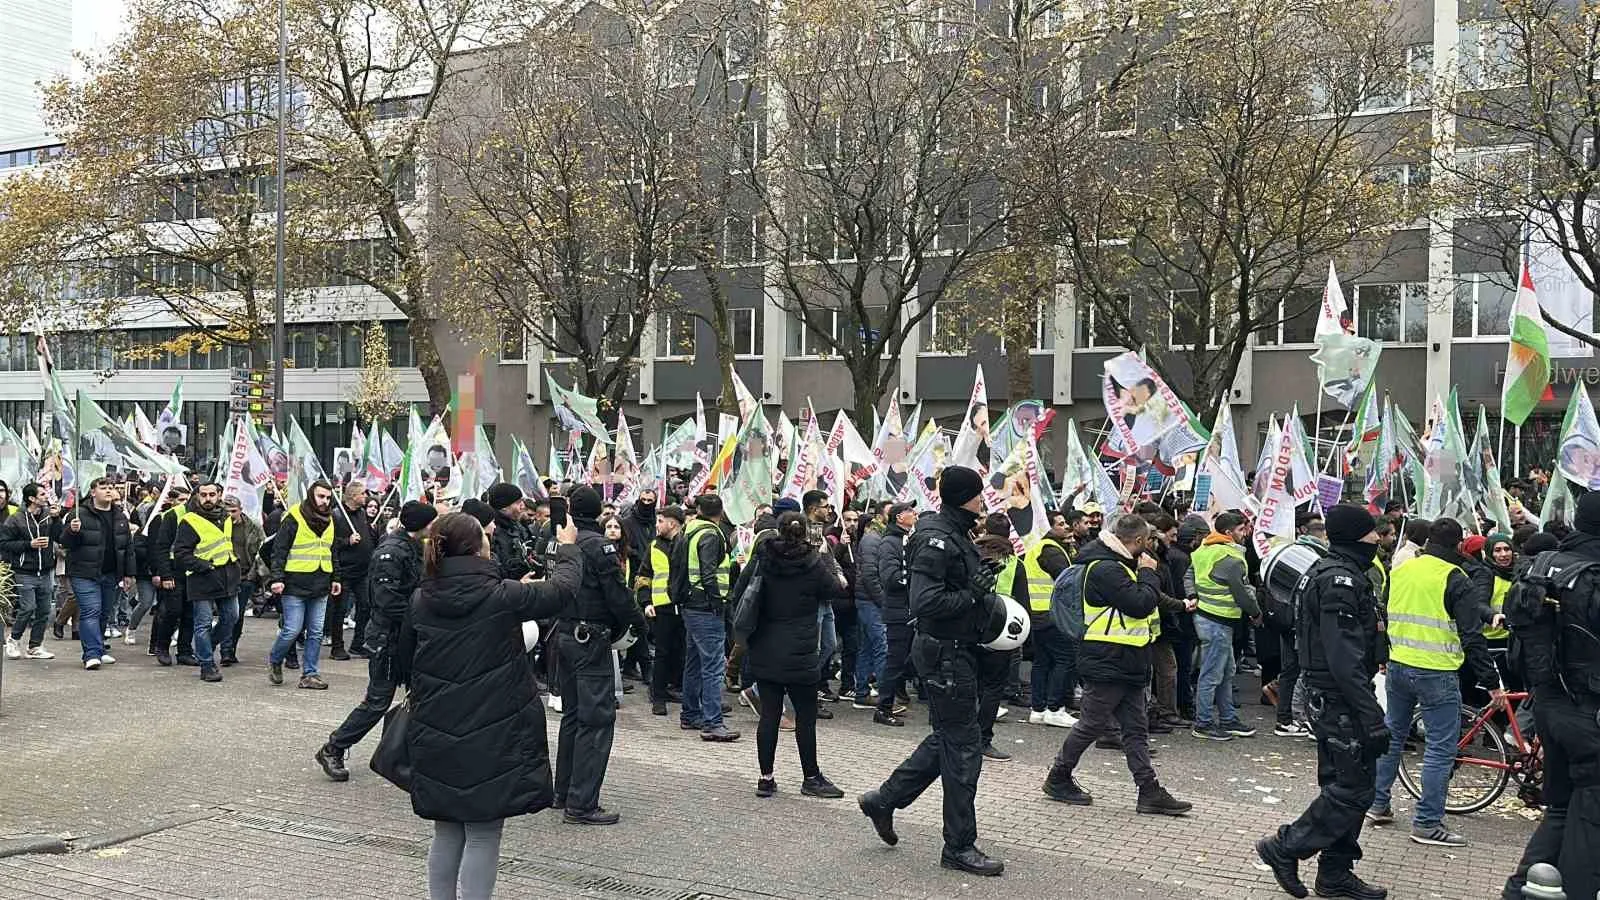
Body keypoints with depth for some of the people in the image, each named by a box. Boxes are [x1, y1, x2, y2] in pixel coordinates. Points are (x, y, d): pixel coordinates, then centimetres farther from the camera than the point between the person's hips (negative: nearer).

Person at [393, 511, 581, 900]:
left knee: (447, 832, 18)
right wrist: (568, 548, 20)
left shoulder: (422, 600, 0)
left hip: (436, 734, 5)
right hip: (491, 737, -5)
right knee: (483, 836, 3)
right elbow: (561, 589, 2)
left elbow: (403, 664, 12)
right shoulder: (502, 597, -13)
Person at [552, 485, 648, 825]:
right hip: (592, 639, -8)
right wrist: (638, 621, 0)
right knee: (597, 719, -5)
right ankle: (581, 804, -5)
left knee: (573, 714, 18)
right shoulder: (599, 546, -16)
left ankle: (564, 792, 26)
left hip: (564, 635, 8)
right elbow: (617, 593, -15)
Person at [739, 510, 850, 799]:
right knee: (806, 716, 6)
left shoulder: (763, 560, -1)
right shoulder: (812, 564, -10)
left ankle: (766, 778, 12)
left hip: (764, 653, 4)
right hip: (799, 655, -4)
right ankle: (811, 778, 15)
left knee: (769, 715, 8)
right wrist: (840, 581, 23)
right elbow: (834, 589, 6)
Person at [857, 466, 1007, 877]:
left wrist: (982, 593, 6)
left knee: (948, 739, 19)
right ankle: (960, 846, 10)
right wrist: (974, 596, -21)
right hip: (946, 653, -10)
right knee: (963, 747, -2)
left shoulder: (956, 535, 13)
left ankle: (883, 800, 30)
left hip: (958, 651, 10)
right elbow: (926, 601, -29)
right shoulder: (937, 540, -19)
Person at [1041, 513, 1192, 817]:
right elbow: (1140, 604, -24)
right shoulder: (1106, 569, -19)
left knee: (1136, 729, 9)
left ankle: (1150, 792, 11)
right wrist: (1149, 573, -10)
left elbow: (1148, 601, 22)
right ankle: (1058, 779, 16)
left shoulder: (1119, 565, 16)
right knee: (1091, 725, 1)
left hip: (1127, 665, 10)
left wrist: (1148, 573, 6)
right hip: (1106, 664, -10)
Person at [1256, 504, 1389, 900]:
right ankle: (1284, 847, 4)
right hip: (1340, 700, -11)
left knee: (1342, 784, 15)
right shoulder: (1340, 579, -19)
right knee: (1354, 790, -5)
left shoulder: (1328, 571, 14)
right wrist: (1372, 719, -25)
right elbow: (1345, 659, -25)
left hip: (1326, 698, 11)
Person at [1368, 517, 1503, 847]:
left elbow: (1384, 618, 16)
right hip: (1436, 674, -6)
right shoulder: (1457, 581, -12)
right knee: (1441, 747, 1)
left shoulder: (1400, 570, 6)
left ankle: (1378, 804, 24)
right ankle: (1427, 823, 2)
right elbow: (1472, 637, -13)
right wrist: (1491, 682, -8)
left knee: (1393, 735, 19)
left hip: (1397, 668, 6)